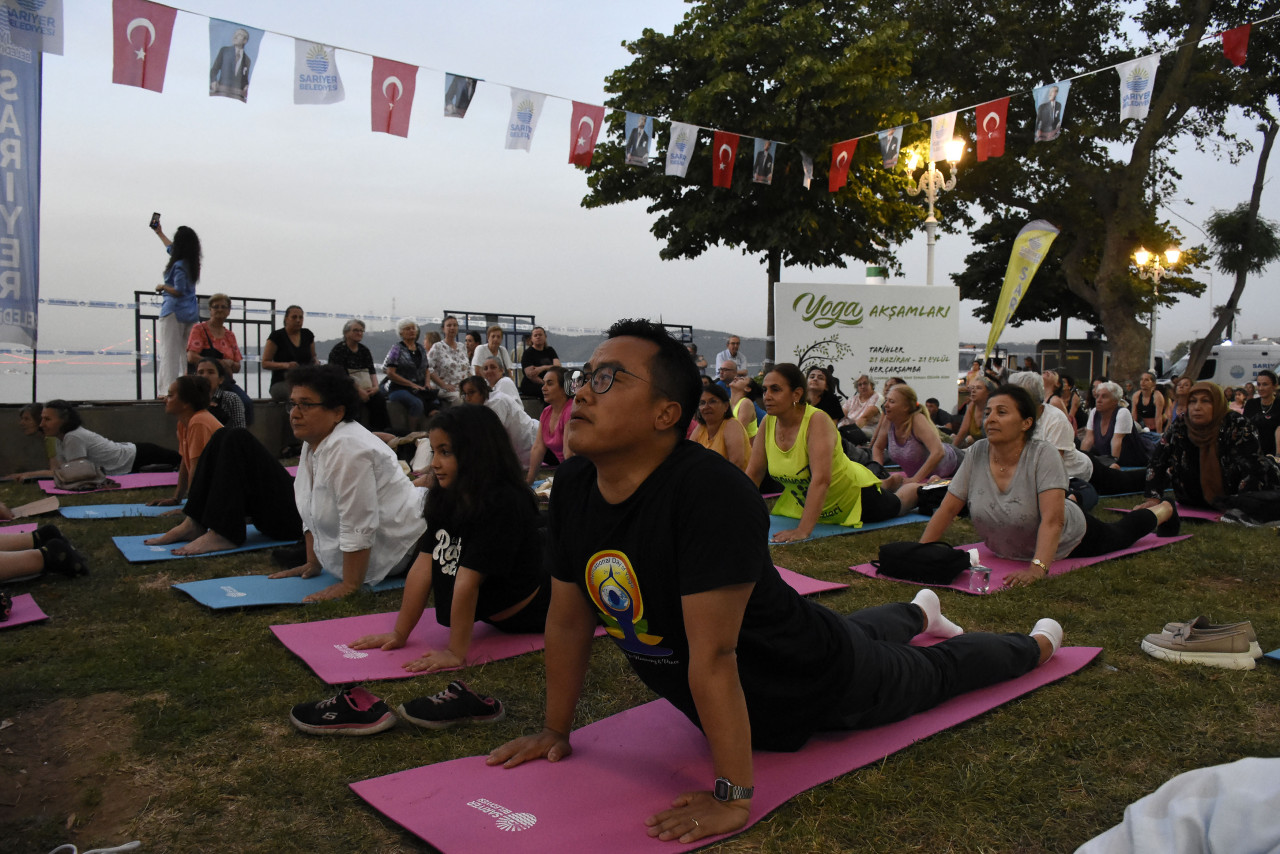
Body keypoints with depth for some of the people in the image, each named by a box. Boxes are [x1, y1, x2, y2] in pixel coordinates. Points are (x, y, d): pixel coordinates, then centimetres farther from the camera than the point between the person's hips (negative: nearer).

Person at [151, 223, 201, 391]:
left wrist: (162, 287, -2)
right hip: (191, 313, 8)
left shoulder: (179, 265, -15)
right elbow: (171, 249, 31)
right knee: (186, 353, 9)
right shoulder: (191, 263, 11)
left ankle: (168, 388, -12)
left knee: (169, 352, -7)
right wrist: (159, 233, 43)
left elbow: (178, 291, -19)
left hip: (174, 312, -8)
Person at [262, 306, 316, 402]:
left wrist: (315, 363, 1)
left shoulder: (307, 334, 13)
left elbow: (313, 358, 26)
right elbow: (265, 363, -2)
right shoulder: (277, 336, -1)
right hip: (281, 382, -4)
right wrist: (285, 365, -19)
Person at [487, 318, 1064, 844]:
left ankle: (1033, 645, 53)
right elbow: (568, 617, -8)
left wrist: (732, 796, -35)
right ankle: (918, 613, 70)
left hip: (809, 683, -7)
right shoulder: (573, 487, -18)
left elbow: (714, 654, -40)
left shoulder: (710, 492, -42)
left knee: (934, 673, 22)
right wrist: (556, 730, -2)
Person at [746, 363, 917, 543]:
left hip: (854, 496, -6)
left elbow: (821, 480, -46)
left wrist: (803, 530, -53)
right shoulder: (767, 423, -18)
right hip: (808, 503, 6)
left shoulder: (817, 422, -36)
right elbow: (753, 473, -11)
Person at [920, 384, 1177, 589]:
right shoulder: (976, 453, -21)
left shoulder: (1043, 455, -34)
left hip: (1068, 543, -3)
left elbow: (1053, 520, -42)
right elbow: (947, 510, -18)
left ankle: (1164, 510, 54)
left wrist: (1037, 568, -55)